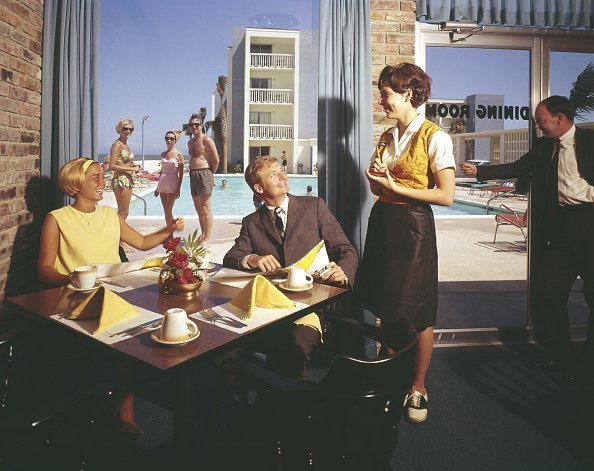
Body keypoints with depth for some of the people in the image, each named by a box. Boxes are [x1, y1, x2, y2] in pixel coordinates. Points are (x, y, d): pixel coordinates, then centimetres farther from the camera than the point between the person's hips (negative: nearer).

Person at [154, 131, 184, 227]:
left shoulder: (178, 154, -5)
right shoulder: (163, 154, 12)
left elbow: (181, 174, -7)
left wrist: (178, 189, -14)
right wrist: (158, 187, 17)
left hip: (172, 185, -6)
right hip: (162, 184, 6)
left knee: (168, 212, -8)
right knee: (166, 211, 8)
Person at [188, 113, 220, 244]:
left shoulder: (206, 140, -7)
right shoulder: (190, 142, 18)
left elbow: (216, 160, -10)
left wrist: (209, 174, -1)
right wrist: (193, 172, 14)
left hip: (204, 174, -9)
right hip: (193, 175, 9)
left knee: (205, 209, -9)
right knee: (198, 209, 12)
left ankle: (207, 239, -7)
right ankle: (203, 236, 21)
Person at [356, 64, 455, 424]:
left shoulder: (435, 137, -9)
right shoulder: (387, 137, 12)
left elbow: (446, 196, -15)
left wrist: (396, 187, -15)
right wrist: (376, 177, -4)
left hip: (413, 228, -6)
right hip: (382, 222, 7)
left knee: (418, 313, 4)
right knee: (387, 309, 12)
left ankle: (418, 388, 23)